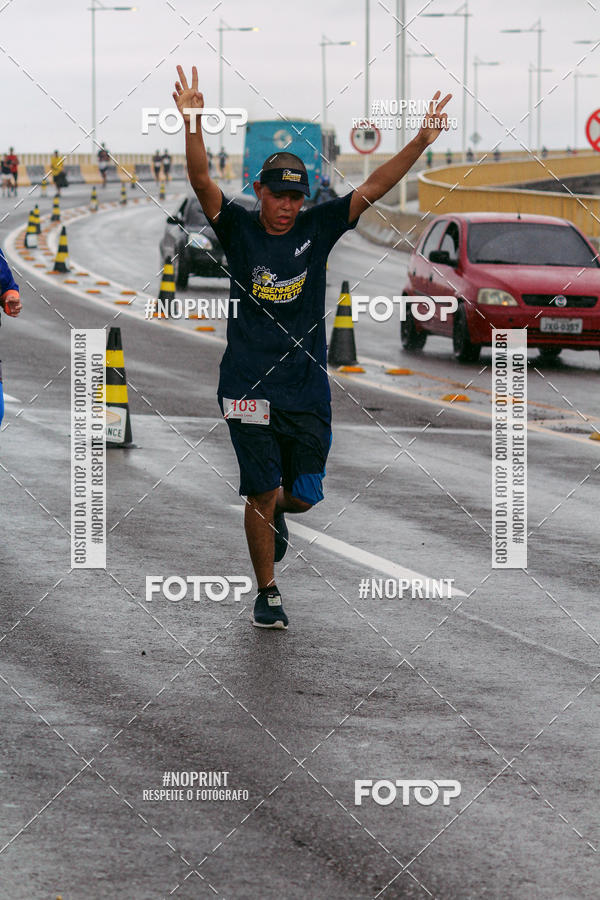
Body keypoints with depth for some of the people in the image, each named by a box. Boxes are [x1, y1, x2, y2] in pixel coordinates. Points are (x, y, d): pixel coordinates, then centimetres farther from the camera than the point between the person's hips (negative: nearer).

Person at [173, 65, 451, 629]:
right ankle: (267, 594, 15)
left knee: (303, 496, 6)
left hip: (308, 389, 3)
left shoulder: (317, 229, 4)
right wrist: (193, 125, -31)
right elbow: (202, 182, -15)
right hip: (250, 387, -3)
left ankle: (271, 513, 43)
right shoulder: (239, 229, -1)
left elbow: (372, 189, -2)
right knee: (263, 494, -3)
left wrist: (421, 141, -12)